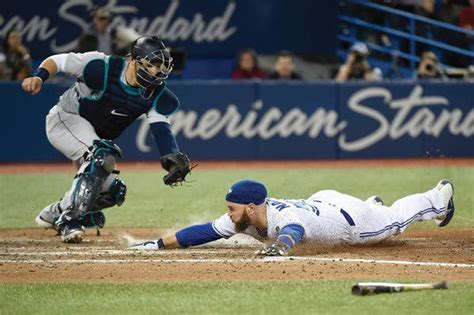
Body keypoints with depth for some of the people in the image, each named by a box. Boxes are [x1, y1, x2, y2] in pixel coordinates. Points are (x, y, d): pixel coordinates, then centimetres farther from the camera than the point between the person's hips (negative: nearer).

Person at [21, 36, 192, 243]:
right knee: (102, 155, -33)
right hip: (65, 119, -7)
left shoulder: (156, 95, -12)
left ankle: (54, 214, 24)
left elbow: (160, 127, -23)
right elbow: (56, 61, -18)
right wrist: (38, 77, -38)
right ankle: (69, 222, -28)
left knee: (111, 192, 3)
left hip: (95, 137, 7)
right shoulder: (102, 68, -26)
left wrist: (172, 157, -42)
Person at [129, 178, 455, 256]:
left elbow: (293, 230, -69)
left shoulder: (285, 217, -46)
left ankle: (439, 196, 44)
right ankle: (373, 203, 66)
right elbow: (204, 232, -27)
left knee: (394, 219, 20)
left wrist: (282, 244, -92)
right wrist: (159, 244, -35)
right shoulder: (242, 219, -26)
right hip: (318, 200, 6)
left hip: (349, 216, -6)